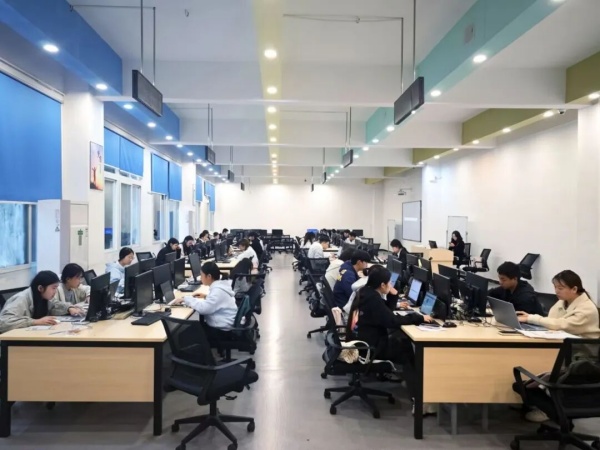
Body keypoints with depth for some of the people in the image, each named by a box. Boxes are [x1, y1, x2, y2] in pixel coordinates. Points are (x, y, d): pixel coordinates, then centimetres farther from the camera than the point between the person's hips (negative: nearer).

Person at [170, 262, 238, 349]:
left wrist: (186, 299, -19)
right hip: (219, 325, 9)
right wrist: (206, 296, 9)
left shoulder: (218, 290, -23)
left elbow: (204, 308, -30)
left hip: (221, 330, -9)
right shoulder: (220, 285, 6)